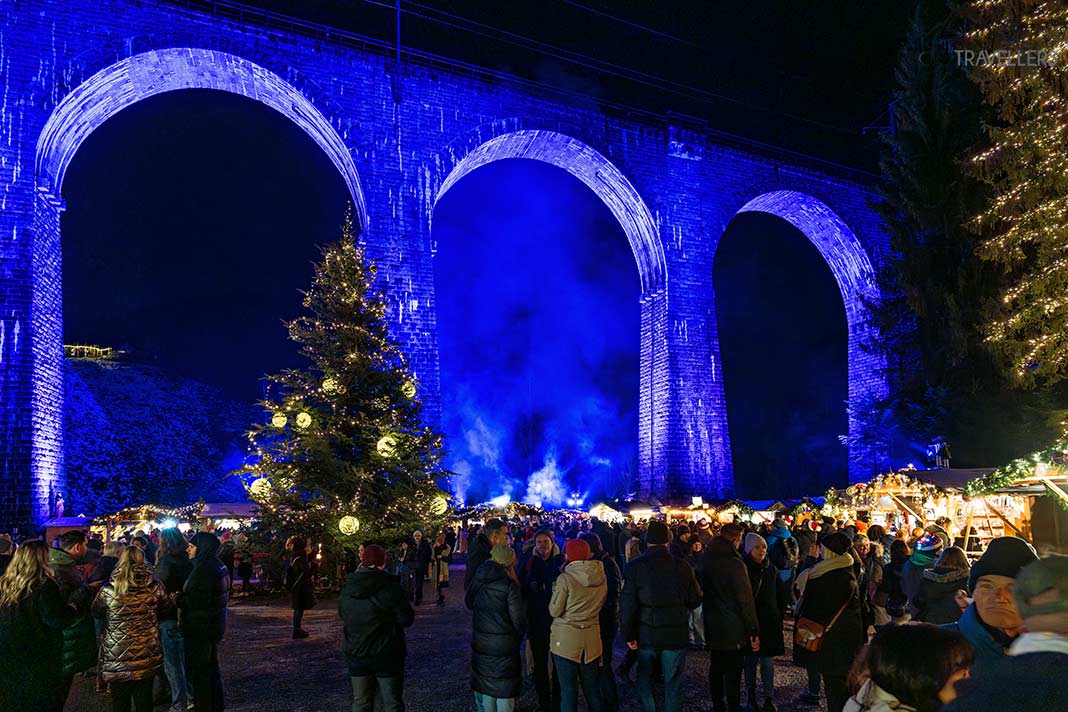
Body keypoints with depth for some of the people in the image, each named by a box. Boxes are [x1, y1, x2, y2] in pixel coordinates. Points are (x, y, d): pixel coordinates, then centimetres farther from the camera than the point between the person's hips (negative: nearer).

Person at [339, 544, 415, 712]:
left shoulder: (347, 587, -2)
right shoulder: (390, 588, -18)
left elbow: (342, 614, 13)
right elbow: (407, 619, -13)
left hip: (355, 653, 5)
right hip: (386, 654, -4)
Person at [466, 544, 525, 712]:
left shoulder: (478, 580, 0)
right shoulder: (509, 585, -15)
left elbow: (469, 603, 16)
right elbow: (517, 618, -11)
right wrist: (517, 639, 4)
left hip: (480, 641, 5)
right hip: (504, 645, -5)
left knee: (484, 685, 15)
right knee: (504, 691, 5)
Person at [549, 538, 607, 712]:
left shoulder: (565, 578, -16)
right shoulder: (601, 577, -1)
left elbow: (554, 611, -10)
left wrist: (555, 590, 3)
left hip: (566, 640, -5)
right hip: (592, 639, 5)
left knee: (568, 690, 3)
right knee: (592, 689, 16)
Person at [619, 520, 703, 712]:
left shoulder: (635, 567, -10)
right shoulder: (683, 567, -7)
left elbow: (627, 605, -11)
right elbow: (695, 601, 2)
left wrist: (628, 635, -2)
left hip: (646, 635, 0)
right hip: (676, 635, 0)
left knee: (645, 680, 19)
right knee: (673, 684, 11)